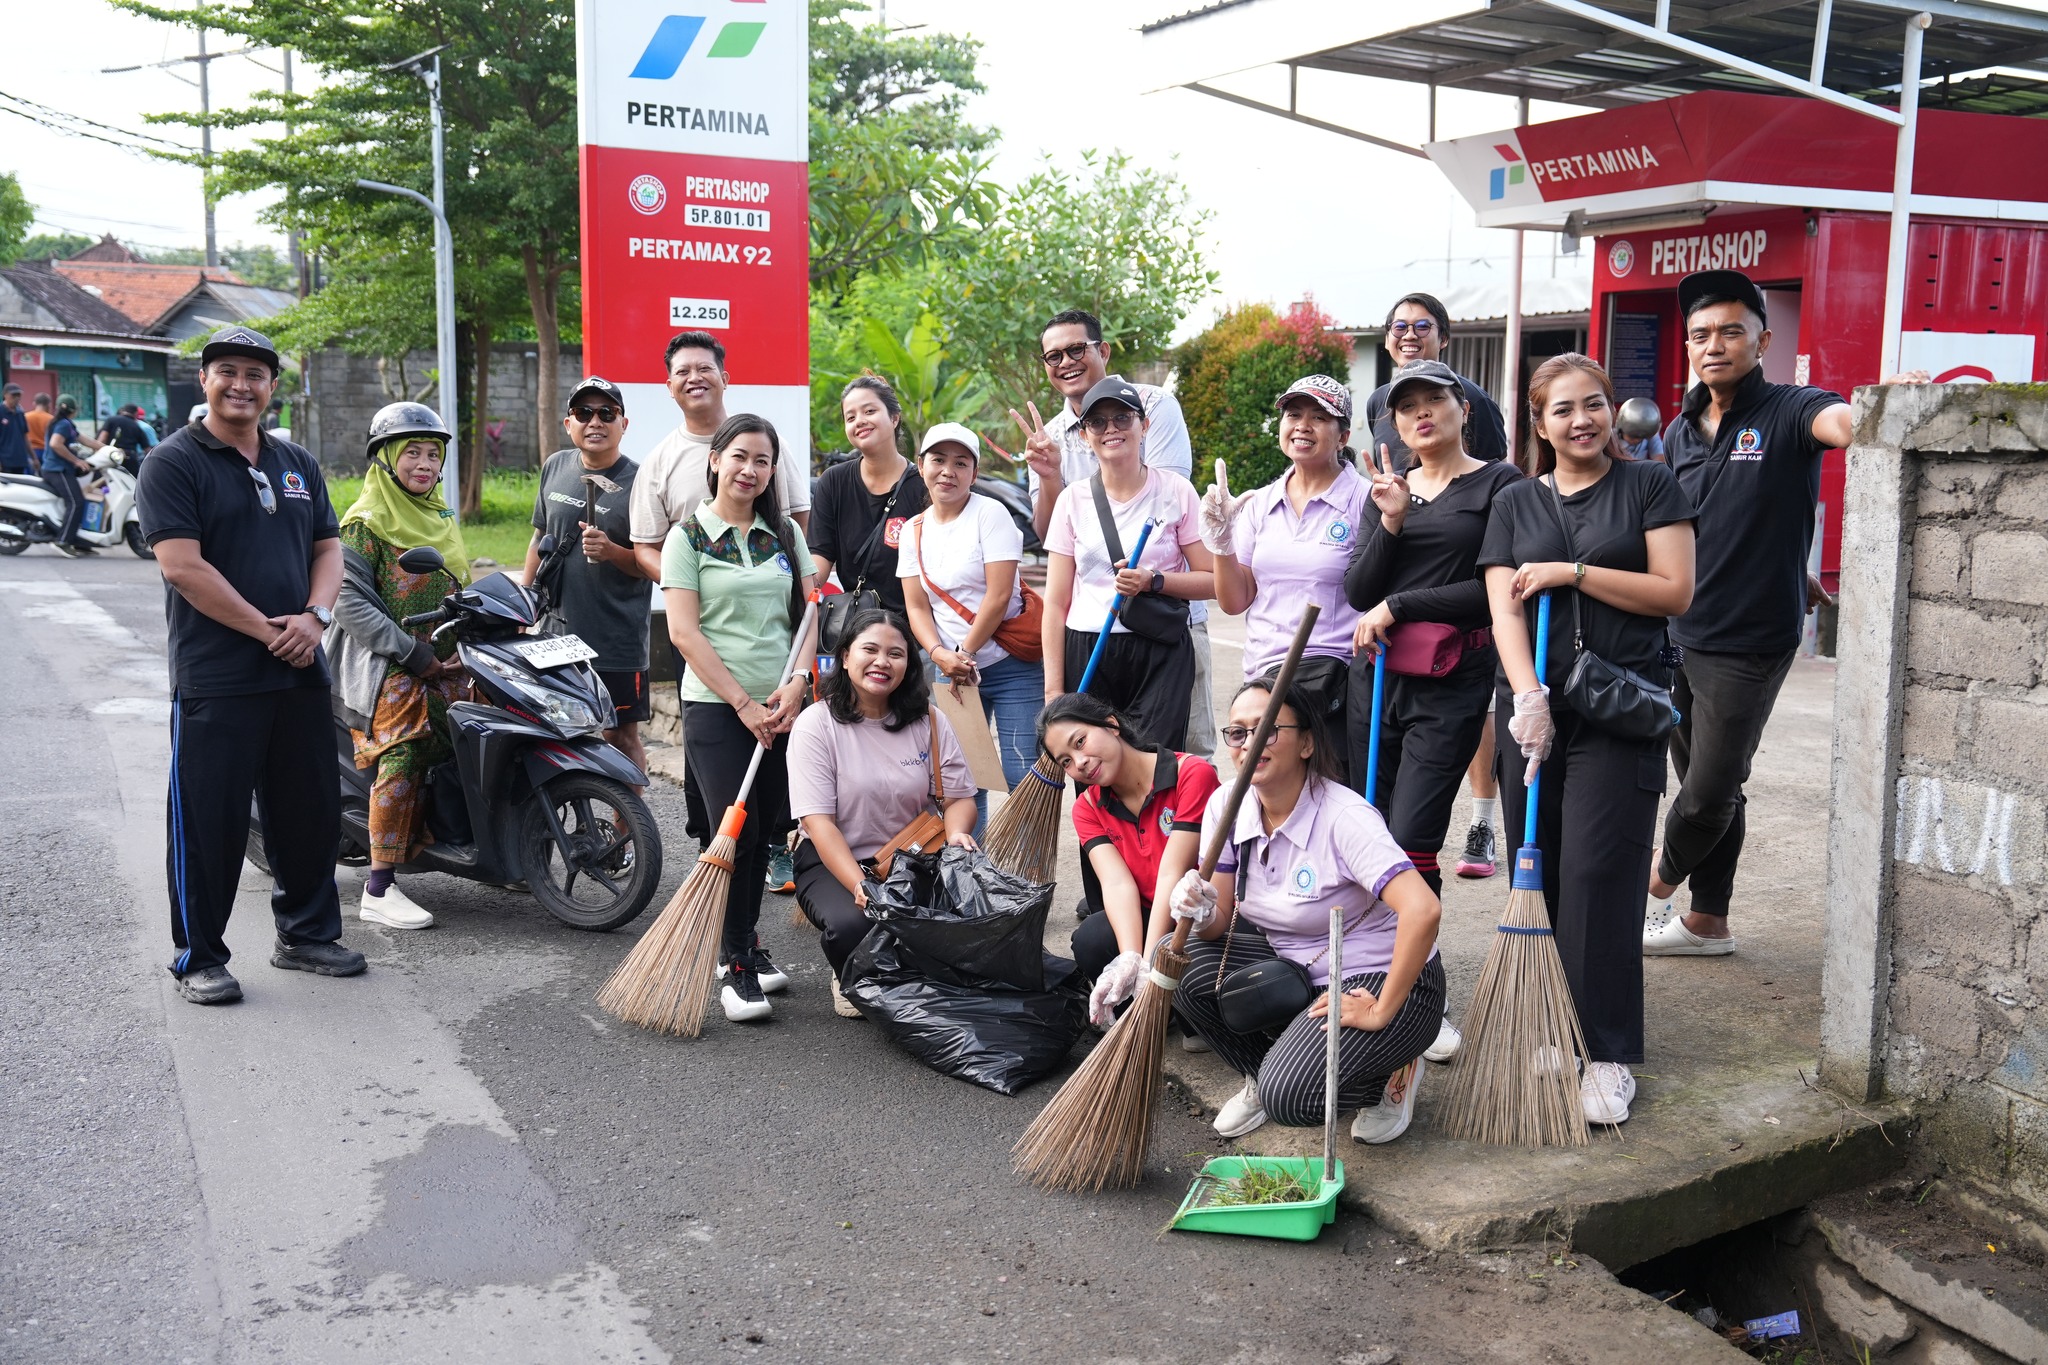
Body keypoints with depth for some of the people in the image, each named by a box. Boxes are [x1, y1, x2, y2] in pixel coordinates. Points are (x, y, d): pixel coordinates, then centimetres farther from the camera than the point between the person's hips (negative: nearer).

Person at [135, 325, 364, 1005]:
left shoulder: (298, 465, 15)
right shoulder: (174, 463, -4)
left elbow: (328, 547, 14)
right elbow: (183, 566, -14)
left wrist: (314, 617, -6)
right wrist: (267, 630, -15)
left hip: (300, 671, 6)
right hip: (215, 680, -6)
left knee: (311, 812, 13)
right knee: (210, 821, 0)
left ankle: (306, 934, 28)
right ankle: (199, 956, 13)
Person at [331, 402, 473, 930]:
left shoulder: (443, 516, 20)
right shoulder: (366, 522, -4)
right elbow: (349, 600, -13)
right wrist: (413, 654, -17)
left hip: (447, 663, 8)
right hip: (391, 668, -8)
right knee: (401, 760, -18)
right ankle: (379, 890, -16)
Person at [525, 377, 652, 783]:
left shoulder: (636, 482, -7)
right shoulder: (555, 467, 9)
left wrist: (611, 552, -23)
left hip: (616, 639, -5)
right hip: (556, 631, 5)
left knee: (621, 736, -2)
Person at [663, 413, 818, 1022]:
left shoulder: (785, 533, 11)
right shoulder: (688, 536, -2)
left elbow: (809, 610, 9)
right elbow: (684, 632, -8)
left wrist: (797, 682, -7)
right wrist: (743, 703, -12)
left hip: (782, 705, 4)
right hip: (715, 705, -4)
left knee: (764, 830, 9)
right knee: (736, 831, -7)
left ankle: (742, 943, 24)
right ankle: (737, 966, 3)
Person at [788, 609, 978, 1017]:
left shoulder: (928, 722, 1)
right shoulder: (816, 724, -9)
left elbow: (960, 797, 3)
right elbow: (817, 821, -16)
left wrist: (957, 833, -22)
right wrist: (859, 887, -29)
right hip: (834, 861, -3)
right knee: (852, 925, -36)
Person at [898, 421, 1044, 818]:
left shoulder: (990, 514, -5)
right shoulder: (914, 530, 10)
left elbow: (999, 595, -12)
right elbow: (916, 606, 6)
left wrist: (964, 652, -9)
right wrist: (939, 654, -11)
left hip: (1012, 666, -5)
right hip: (952, 671, 5)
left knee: (1024, 778, -8)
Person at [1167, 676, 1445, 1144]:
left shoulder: (1344, 819, -26)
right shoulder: (1225, 806, -6)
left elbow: (1423, 911, -36)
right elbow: (1222, 920, -1)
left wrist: (1380, 1013, -28)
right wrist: (1201, 910, -26)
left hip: (1382, 978, -6)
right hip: (1295, 966, 7)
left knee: (1287, 1097, -26)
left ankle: (1391, 1073, 6)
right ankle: (1260, 1075, 9)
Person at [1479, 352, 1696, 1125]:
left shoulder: (1649, 487, 5)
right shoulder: (1515, 505, 13)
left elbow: (1675, 591, -4)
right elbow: (1504, 608, 2)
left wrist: (1571, 573, -10)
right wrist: (1527, 694, -14)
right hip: (1534, 706, 3)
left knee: (1597, 876, -10)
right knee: (1538, 877, 4)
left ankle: (1608, 1056, -3)